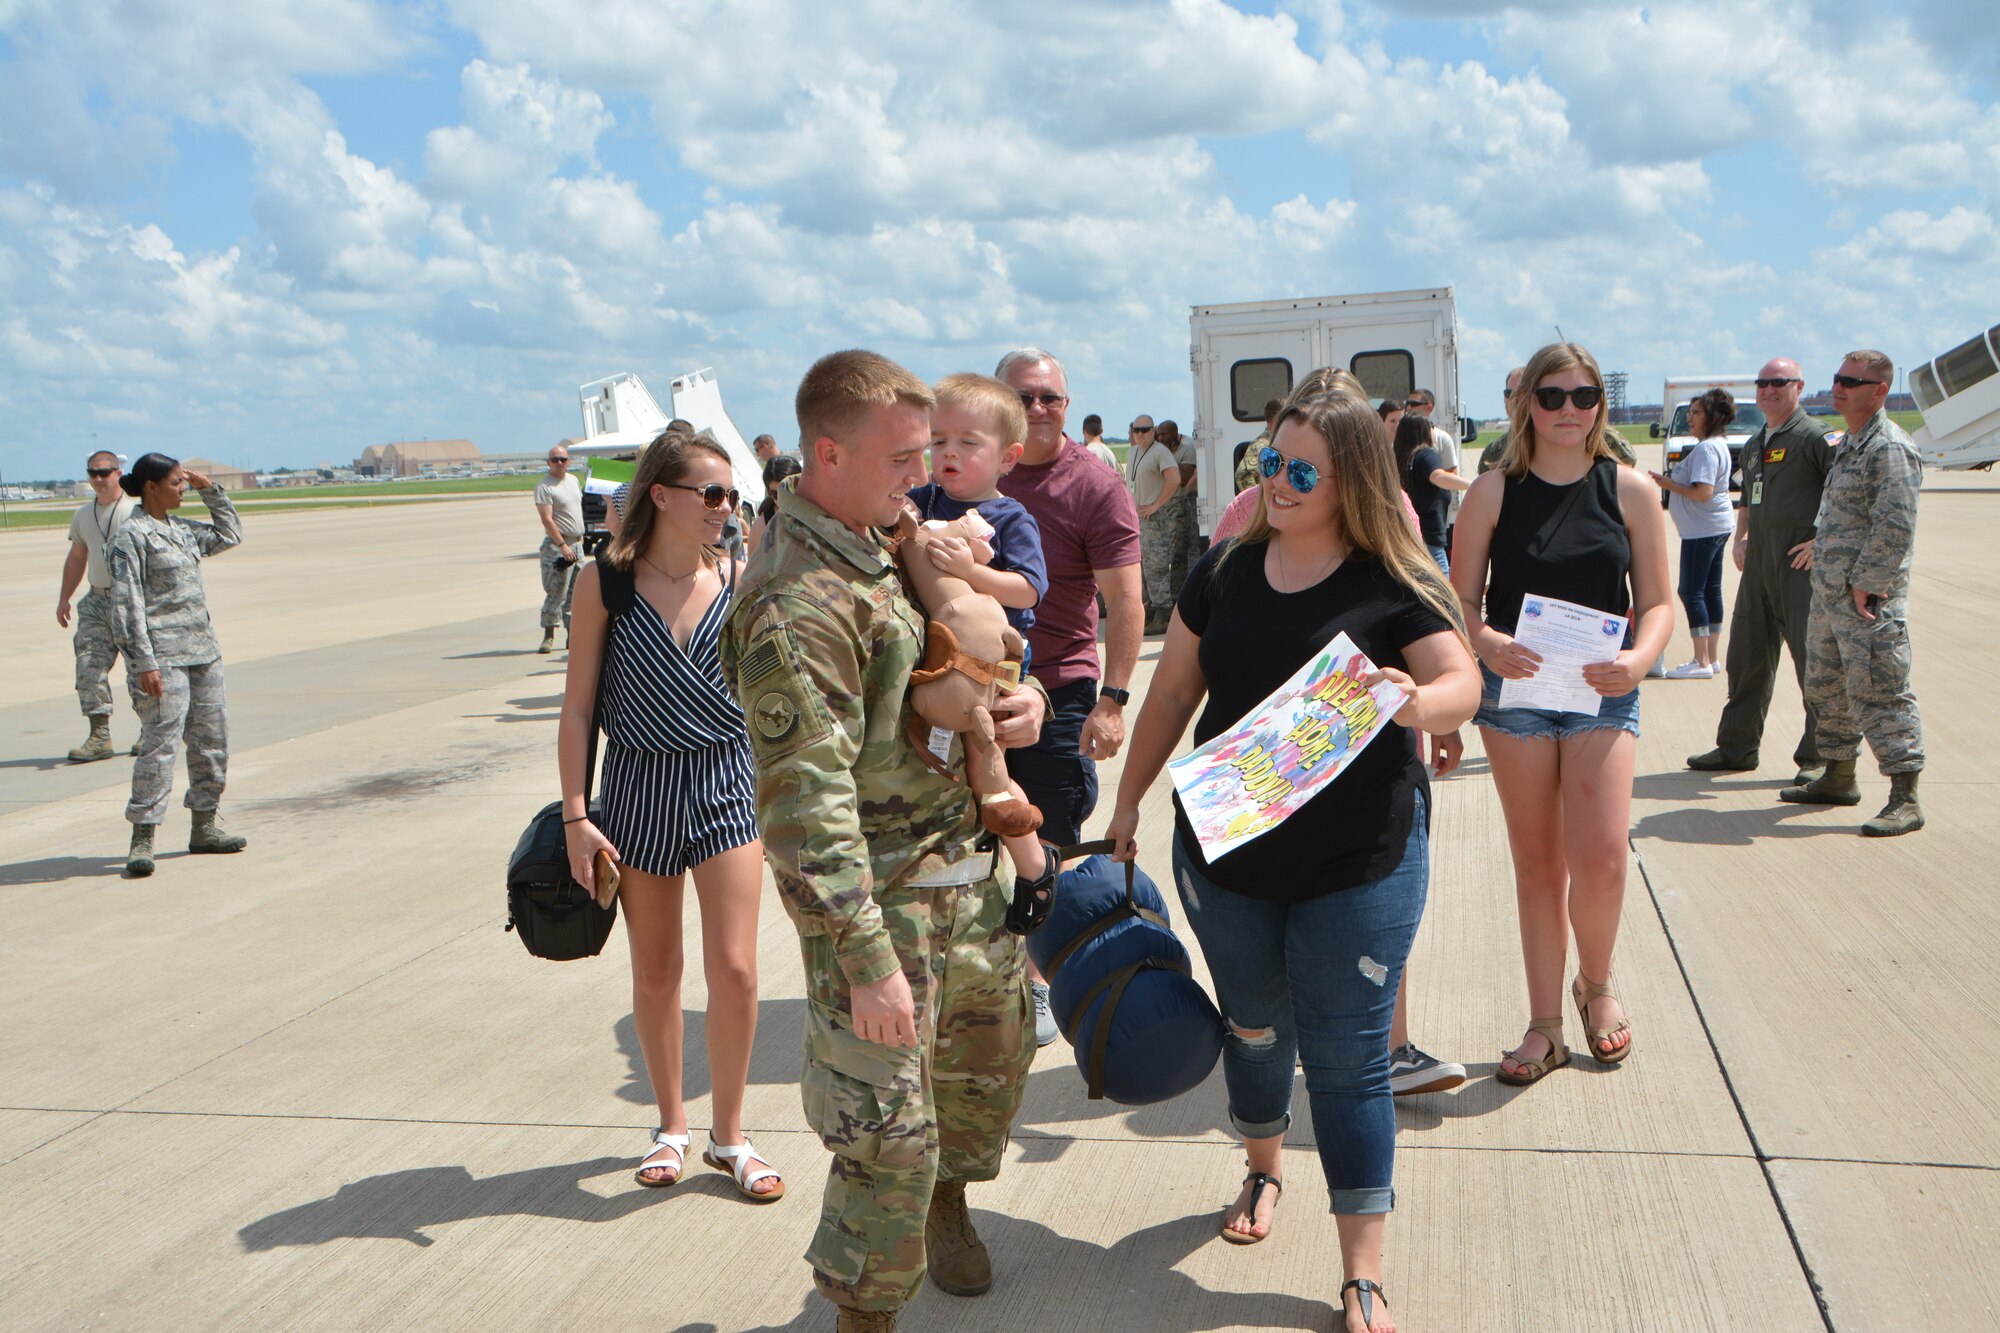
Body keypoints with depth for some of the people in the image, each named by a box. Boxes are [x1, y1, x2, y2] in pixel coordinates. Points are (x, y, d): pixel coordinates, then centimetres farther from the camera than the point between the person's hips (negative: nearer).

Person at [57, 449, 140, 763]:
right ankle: (99, 736, 0)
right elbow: (76, 559, 23)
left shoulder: (136, 511, -6)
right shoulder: (83, 516, 14)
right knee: (89, 666, -3)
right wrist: (64, 598, 21)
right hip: (96, 600, 6)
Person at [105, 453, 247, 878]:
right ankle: (142, 839, -6)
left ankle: (204, 826, 22)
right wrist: (144, 663, -19)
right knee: (159, 744, -11)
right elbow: (127, 605, -14)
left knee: (212, 740, 11)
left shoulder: (182, 529, 14)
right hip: (162, 658, -8)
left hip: (203, 653, 8)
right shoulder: (131, 537, -9)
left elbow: (229, 534, 31)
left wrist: (210, 489, 19)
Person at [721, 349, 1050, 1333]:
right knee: (889, 1131, 1)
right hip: (879, 892, -9)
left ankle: (947, 1201, 51)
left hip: (962, 867, 9)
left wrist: (1022, 697, -1)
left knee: (995, 1041, 24)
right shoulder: (794, 604, -25)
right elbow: (806, 801, -26)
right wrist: (866, 961, -25)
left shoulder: (891, 539, 5)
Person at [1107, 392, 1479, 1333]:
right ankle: (1264, 1169, 47)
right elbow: (1173, 692, 9)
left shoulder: (1395, 582, -8)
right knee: (1253, 1026, 20)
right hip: (1224, 855, 4)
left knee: (1347, 1059, 1)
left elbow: (1462, 685, -13)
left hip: (1359, 863, -4)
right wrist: (1129, 799, 11)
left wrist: (1415, 700, -36)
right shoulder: (1227, 570, 3)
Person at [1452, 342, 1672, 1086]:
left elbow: (1657, 603, 3)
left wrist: (1639, 658, -17)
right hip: (1514, 689, 1)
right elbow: (1460, 601, 1)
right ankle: (1546, 1027, 18)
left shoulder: (1629, 491, 2)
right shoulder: (1494, 493, 1)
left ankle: (1596, 986, 18)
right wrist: (1487, 644, -20)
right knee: (1536, 862, 7)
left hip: (1601, 693, 0)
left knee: (1600, 858, -13)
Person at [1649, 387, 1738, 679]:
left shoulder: (1705, 449, -17)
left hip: (1703, 529, -11)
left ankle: (1702, 662, -7)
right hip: (1717, 527, 11)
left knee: (1691, 591, -7)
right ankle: (1711, 658, 18)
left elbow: (1703, 491, -25)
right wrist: (1671, 482, 12)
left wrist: (1669, 484, -15)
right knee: (1711, 591, 12)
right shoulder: (1718, 444, 15)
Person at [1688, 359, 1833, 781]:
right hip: (1757, 565, 8)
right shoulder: (1754, 444, 17)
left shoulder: (1815, 437, -8)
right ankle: (1737, 747, 23)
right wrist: (1739, 540, 15)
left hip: (1801, 565, -8)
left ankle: (1819, 757, 5)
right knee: (1746, 659, 12)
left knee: (1813, 662, -3)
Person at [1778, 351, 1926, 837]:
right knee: (1826, 687, 17)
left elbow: (1896, 528, -21)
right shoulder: (1848, 444, 17)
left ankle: (1905, 799, -6)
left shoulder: (1890, 447, -14)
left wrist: (1867, 585, -20)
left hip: (1868, 599, -10)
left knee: (1878, 691, -10)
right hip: (1828, 593, 10)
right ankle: (1839, 778, 30)